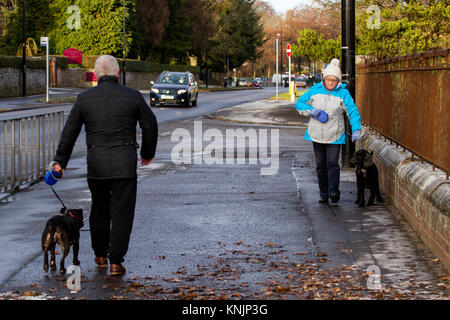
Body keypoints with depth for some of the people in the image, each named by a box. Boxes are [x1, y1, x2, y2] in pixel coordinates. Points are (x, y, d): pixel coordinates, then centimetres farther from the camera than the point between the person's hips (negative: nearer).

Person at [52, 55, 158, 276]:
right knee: (122, 212, 2)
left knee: (99, 208, 19)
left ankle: (100, 255, 29)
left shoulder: (84, 98, 1)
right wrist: (147, 153, 23)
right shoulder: (133, 97, -1)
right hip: (125, 163, -2)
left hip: (96, 162, 2)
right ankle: (115, 261, -2)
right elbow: (150, 126, 7)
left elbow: (70, 131, 4)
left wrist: (61, 161, 14)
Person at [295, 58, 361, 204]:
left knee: (332, 163, -15)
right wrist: (311, 111, -14)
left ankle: (333, 191, -20)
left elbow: (353, 111, -10)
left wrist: (356, 130, -23)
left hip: (334, 136, -3)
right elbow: (299, 103, 6)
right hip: (317, 135, 3)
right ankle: (323, 193, 15)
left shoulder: (343, 93, -6)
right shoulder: (315, 90, 0)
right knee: (320, 165, 8)